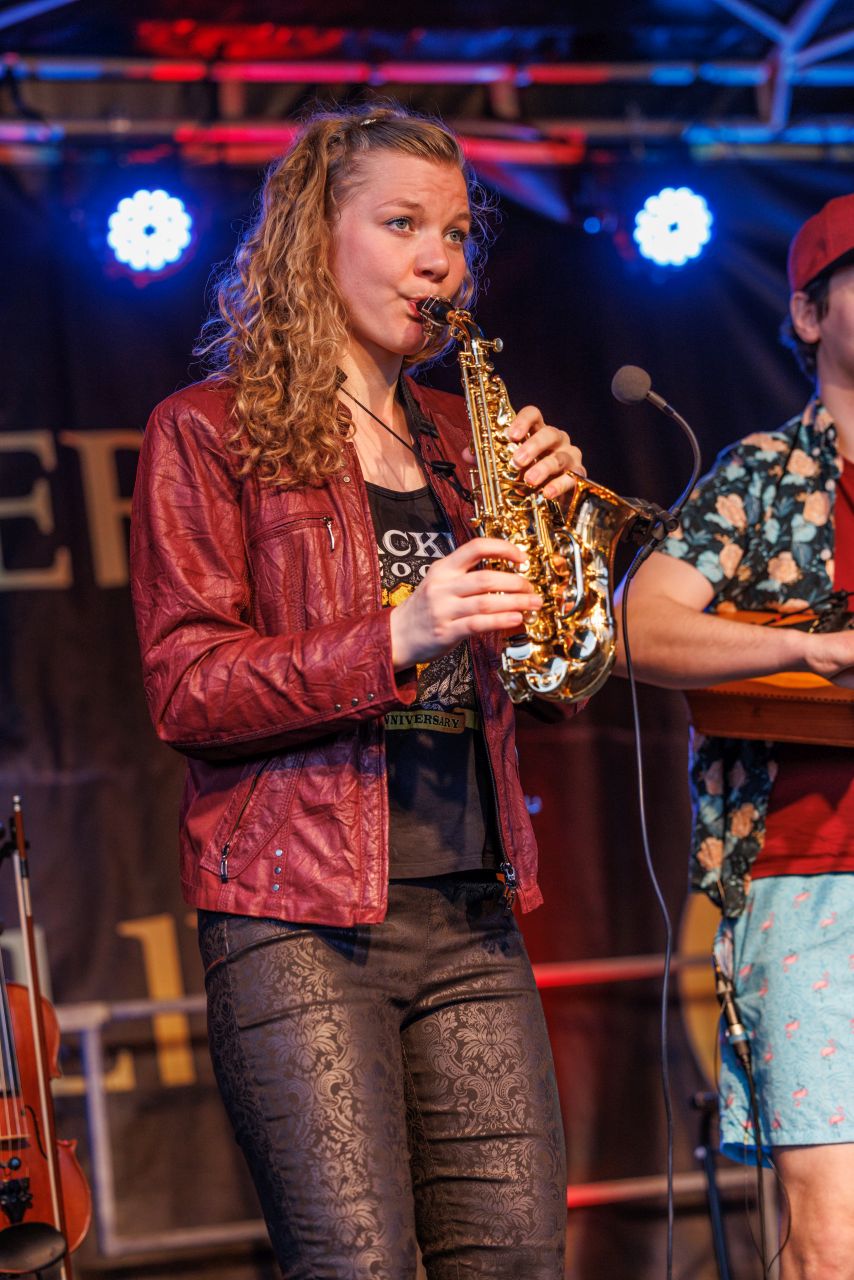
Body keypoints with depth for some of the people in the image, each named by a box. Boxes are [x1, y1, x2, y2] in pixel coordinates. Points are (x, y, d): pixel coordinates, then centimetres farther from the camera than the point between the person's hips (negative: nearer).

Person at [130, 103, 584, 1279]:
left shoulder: (454, 440, 19)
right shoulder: (209, 431, 2)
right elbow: (186, 688, -7)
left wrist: (552, 508, 2)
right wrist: (397, 639, -20)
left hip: (471, 915, 6)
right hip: (297, 917, -5)